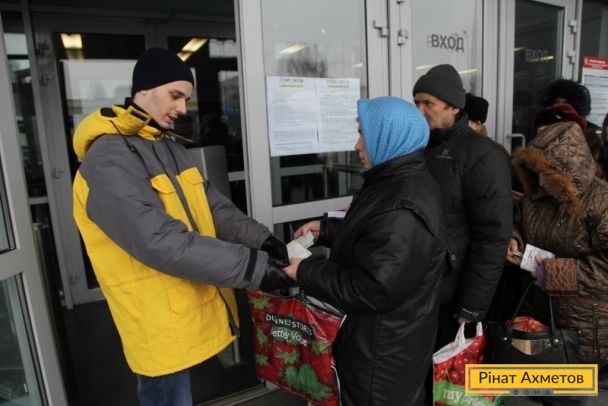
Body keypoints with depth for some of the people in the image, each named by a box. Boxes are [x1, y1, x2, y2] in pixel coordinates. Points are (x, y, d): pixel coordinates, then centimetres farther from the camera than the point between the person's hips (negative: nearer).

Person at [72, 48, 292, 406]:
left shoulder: (170, 146, 9)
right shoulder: (108, 161, -20)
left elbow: (213, 206, 3)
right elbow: (163, 243, -29)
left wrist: (259, 238, -13)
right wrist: (252, 266, -28)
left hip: (195, 308, 8)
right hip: (162, 325, -8)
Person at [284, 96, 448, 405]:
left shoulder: (403, 209, -32)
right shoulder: (398, 182, 4)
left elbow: (372, 291, -32)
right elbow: (367, 233, 17)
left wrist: (305, 272, -22)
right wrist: (325, 229, 7)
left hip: (385, 350, -10)